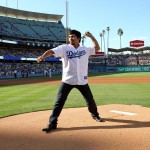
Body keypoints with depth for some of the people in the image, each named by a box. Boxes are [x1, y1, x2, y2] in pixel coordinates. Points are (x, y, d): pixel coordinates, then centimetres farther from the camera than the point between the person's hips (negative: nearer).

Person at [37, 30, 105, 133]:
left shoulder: (85, 49, 5)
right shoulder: (64, 48, -4)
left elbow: (97, 48, 10)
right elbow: (51, 51, -18)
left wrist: (91, 36, 3)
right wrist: (42, 56, -37)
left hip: (82, 81, 2)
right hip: (67, 80, -2)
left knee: (90, 99, 15)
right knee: (59, 102, -6)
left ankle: (95, 115, 41)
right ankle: (52, 123, 2)